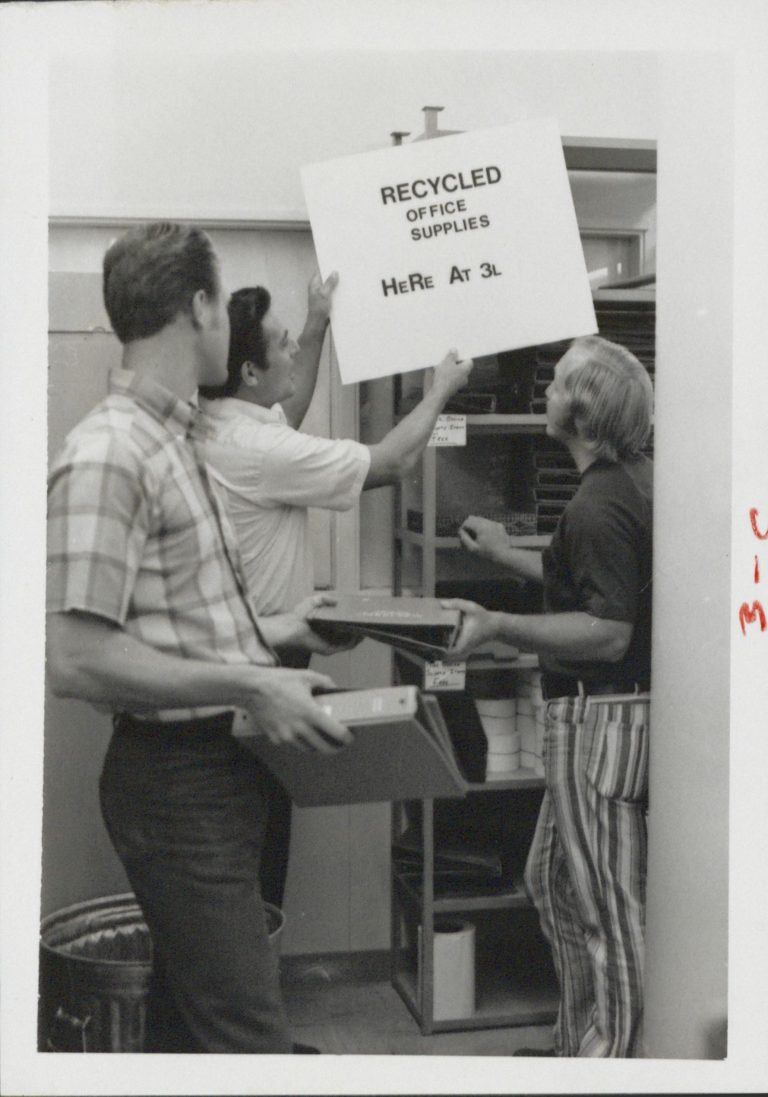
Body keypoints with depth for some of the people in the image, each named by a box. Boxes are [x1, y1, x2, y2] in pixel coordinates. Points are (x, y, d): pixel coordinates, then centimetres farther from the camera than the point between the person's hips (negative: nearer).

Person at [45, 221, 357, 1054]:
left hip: (218, 766, 10)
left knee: (186, 1015, 20)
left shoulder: (176, 439, 12)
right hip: (174, 775, -10)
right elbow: (76, 658, -24)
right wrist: (247, 685, -23)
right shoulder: (106, 454, -18)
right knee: (246, 1032, -6)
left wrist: (259, 634, 14)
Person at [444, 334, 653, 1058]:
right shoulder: (634, 479, 10)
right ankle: (578, 1044, 31)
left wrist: (499, 627, -28)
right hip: (595, 709, 11)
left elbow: (608, 633, -26)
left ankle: (612, 1057, 14)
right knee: (551, 879, 19)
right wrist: (506, 555, 25)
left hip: (601, 716, -11)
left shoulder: (600, 505, -21)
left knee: (606, 904, 1)